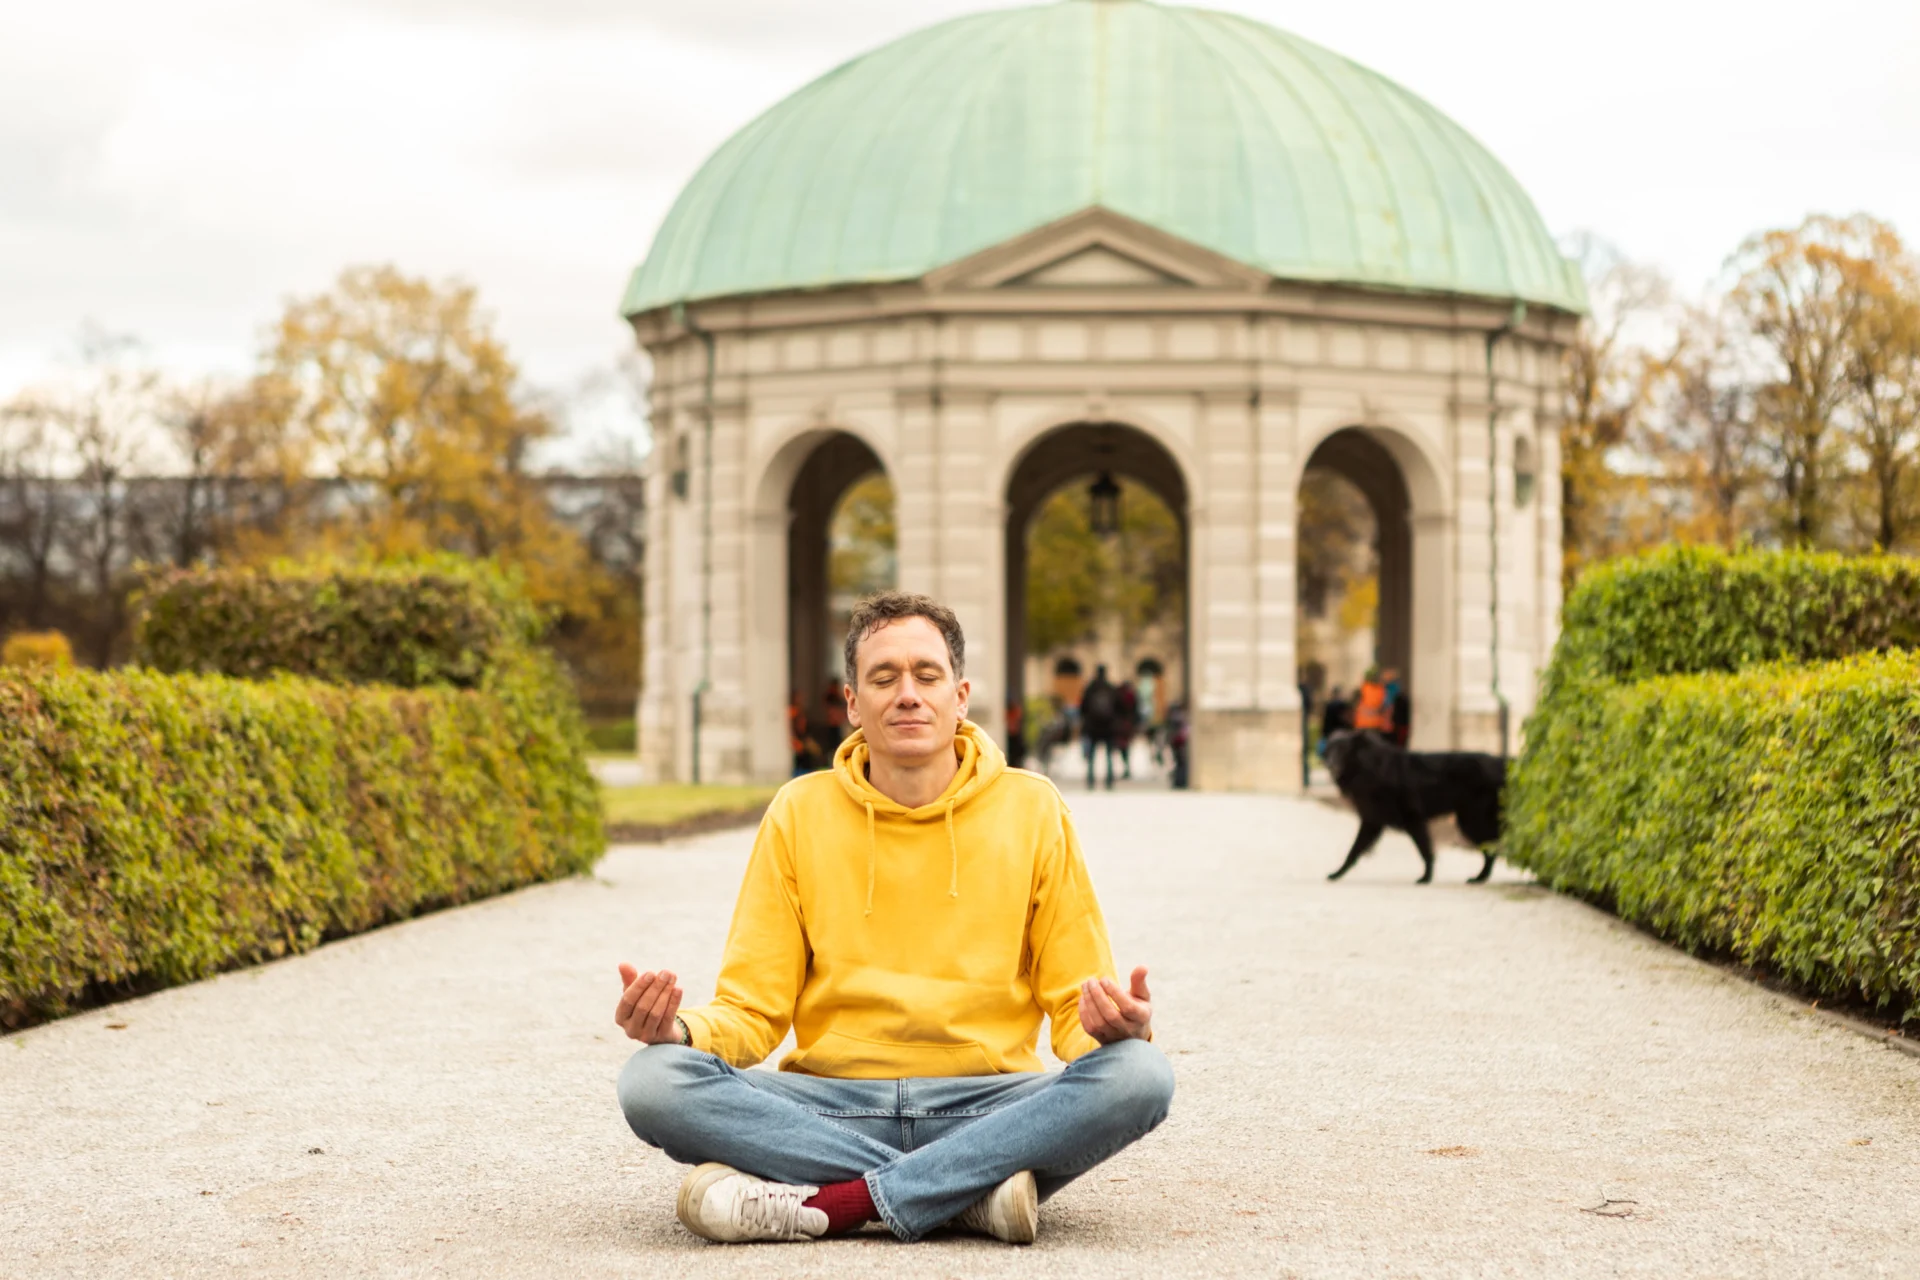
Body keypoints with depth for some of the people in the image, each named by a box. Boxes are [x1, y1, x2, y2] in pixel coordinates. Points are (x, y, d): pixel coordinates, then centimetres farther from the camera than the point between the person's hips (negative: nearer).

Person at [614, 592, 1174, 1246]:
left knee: (1140, 1074, -30)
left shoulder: (1031, 810, 6)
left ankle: (826, 1203, -30)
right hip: (830, 1104, 1)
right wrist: (682, 1029, -16)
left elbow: (1074, 1007, 6)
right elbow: (753, 1010, 7)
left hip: (986, 1104, 0)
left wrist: (1109, 1026, -19)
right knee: (655, 1080, -27)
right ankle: (970, 1194, -27)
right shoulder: (800, 813, 8)